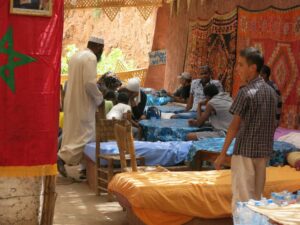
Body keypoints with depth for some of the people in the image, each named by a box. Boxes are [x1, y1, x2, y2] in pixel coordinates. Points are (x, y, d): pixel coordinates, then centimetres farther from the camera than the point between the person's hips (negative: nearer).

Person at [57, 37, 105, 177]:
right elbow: (89, 83, -23)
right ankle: (63, 157, -14)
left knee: (73, 133, 15)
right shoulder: (91, 57, -16)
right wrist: (99, 98, -8)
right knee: (85, 134, -5)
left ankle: (65, 157, 19)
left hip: (72, 101, 9)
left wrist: (95, 95, 19)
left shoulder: (76, 55, 14)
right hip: (83, 103, -9)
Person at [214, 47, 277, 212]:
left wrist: (222, 154, -11)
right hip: (264, 152, 7)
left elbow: (235, 125, -14)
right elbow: (273, 124, 12)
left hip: (245, 151, -7)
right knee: (256, 197, 15)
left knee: (242, 198, 0)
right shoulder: (270, 91, 8)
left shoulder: (246, 92, -13)